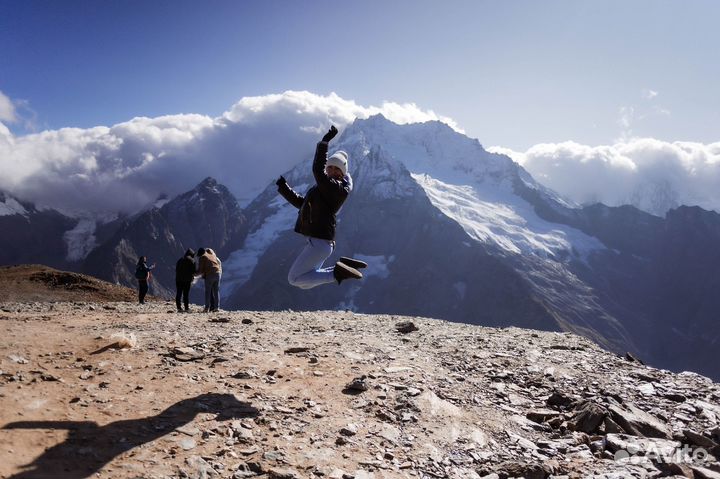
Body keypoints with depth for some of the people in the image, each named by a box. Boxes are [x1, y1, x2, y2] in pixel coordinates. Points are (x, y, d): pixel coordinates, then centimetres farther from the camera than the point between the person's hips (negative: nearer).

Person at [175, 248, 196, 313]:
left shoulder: (180, 260, 15)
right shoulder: (192, 261, -1)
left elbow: (176, 269, 15)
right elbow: (193, 271, -3)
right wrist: (192, 277, 15)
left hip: (178, 279, 4)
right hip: (187, 279, -4)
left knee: (179, 293, 7)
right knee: (186, 294, -1)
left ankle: (179, 308, 4)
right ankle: (186, 308, -2)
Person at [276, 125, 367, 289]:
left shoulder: (337, 188, -12)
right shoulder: (323, 189, 17)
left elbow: (317, 170, -27)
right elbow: (300, 202, 23)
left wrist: (324, 142, -25)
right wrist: (284, 187, 13)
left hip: (319, 243, -10)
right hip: (317, 241, 10)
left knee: (294, 279, -4)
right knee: (304, 283, 18)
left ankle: (336, 273, -8)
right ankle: (342, 267, 9)